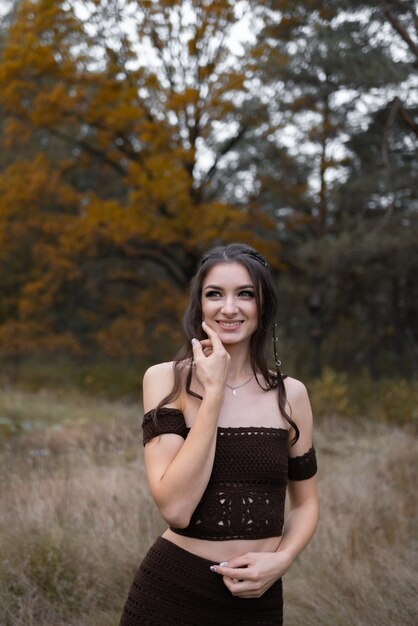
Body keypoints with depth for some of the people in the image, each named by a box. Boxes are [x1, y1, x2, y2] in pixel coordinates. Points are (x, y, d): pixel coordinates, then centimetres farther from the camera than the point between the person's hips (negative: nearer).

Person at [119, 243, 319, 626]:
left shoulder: (291, 394, -1)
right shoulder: (165, 379, -8)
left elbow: (305, 502, 9)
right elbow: (175, 508, -19)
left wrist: (282, 560, -10)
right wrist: (213, 392, -20)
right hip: (172, 593, -2)